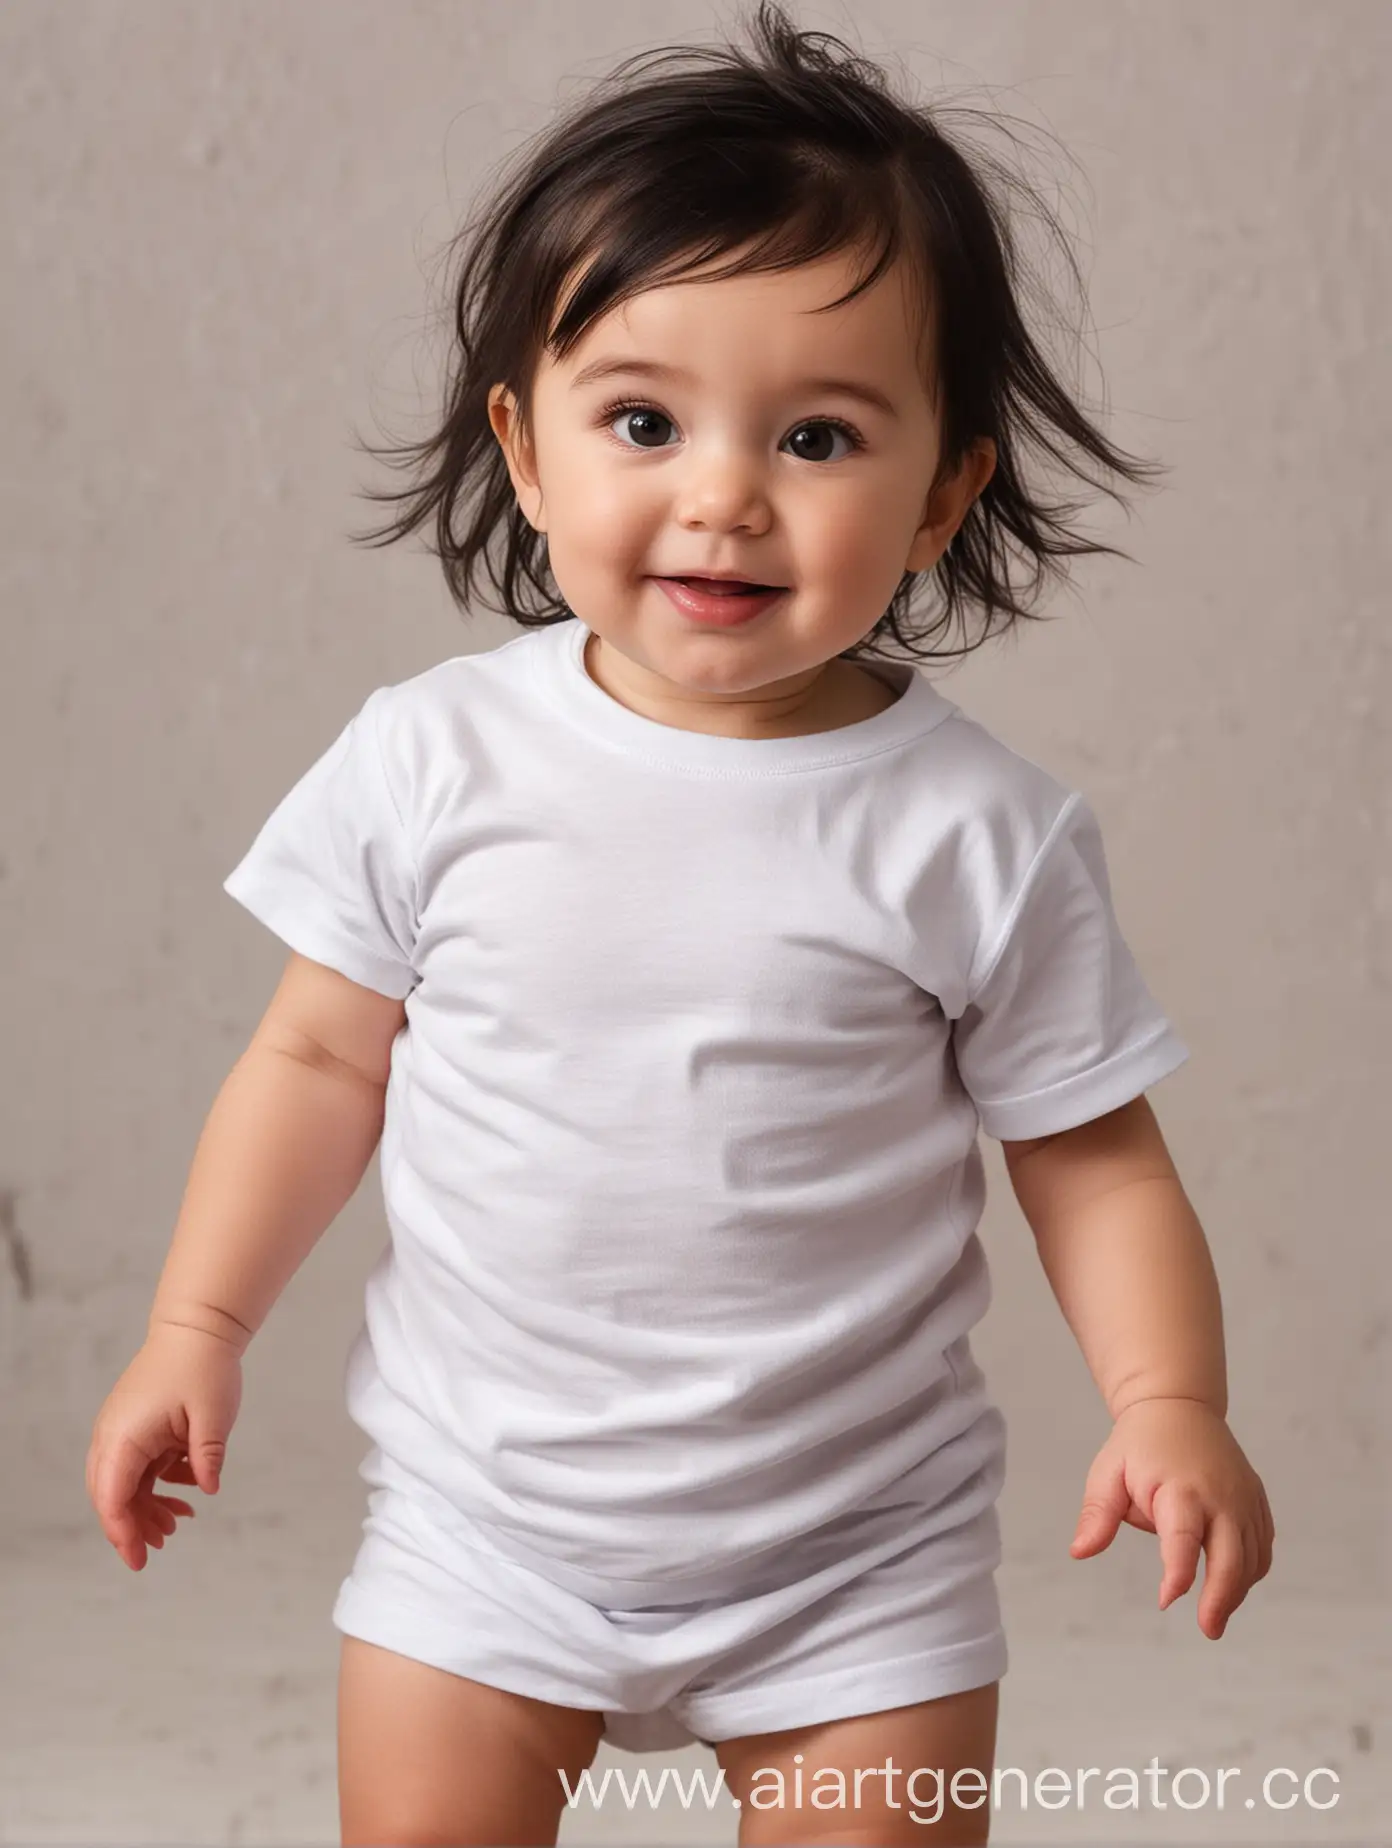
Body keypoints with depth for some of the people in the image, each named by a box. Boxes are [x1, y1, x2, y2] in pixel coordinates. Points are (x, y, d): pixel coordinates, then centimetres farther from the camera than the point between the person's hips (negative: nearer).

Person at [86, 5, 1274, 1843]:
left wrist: (1170, 1401, -19)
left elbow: (1091, 1152, -5)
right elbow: (323, 1058, 3)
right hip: (482, 1512, 2)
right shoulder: (435, 759, -8)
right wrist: (198, 1327, 0)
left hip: (853, 1552, -1)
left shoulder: (978, 834, -12)